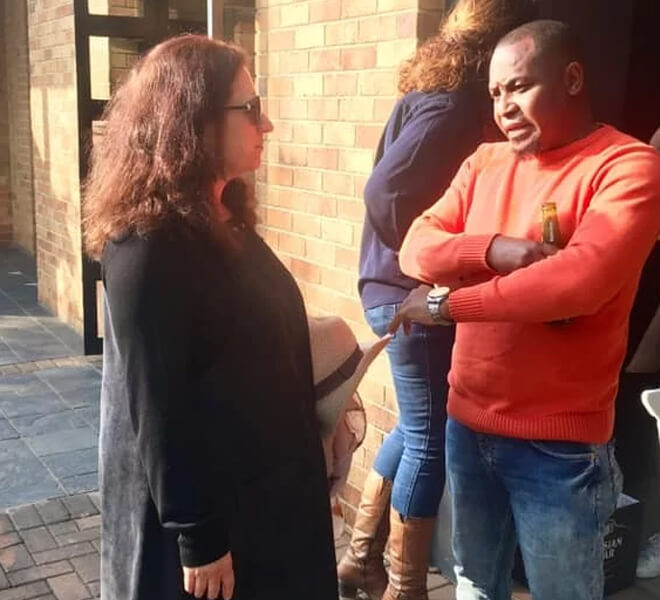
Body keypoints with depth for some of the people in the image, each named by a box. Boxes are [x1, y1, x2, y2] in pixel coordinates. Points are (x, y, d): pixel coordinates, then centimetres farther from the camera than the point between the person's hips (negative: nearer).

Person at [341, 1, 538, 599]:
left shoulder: (438, 97, 12)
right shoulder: (451, 106, -17)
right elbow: (386, 193, -26)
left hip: (404, 290, 10)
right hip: (413, 294, -10)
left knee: (417, 426, 20)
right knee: (428, 441, 2)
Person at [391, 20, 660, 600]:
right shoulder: (485, 163, 8)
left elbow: (582, 278, -27)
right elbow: (417, 248, -1)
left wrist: (447, 303, -19)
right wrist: (495, 249, -21)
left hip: (557, 444, -5)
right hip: (467, 422, 6)